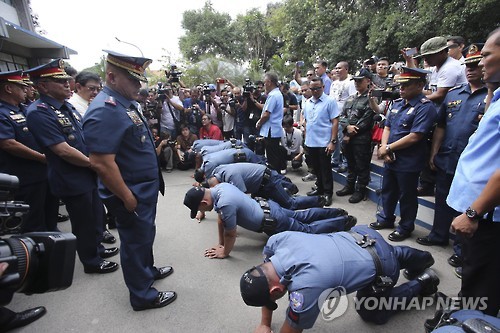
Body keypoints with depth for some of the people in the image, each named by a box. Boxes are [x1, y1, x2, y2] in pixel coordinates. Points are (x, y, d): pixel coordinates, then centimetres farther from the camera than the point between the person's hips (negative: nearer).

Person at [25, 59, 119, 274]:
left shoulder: (67, 106, 8)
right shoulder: (39, 112, -19)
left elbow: (84, 137, 15)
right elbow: (63, 151, -24)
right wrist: (94, 163, -14)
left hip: (90, 174, 8)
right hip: (73, 180, -8)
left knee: (97, 215, 22)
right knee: (83, 222, 8)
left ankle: (96, 248, 42)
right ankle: (91, 261, 28)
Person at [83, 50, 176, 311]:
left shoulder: (125, 103, 8)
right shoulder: (105, 110, -24)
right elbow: (101, 163, -29)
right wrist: (128, 198, -22)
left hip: (145, 188, 9)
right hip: (131, 193, -9)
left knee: (144, 234, 25)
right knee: (136, 240, 8)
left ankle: (147, 270, 48)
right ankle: (142, 296, 28)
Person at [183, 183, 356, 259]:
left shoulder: (224, 204, -34)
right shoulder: (219, 187, -6)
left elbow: (230, 234, -22)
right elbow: (221, 220, 6)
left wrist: (224, 252, -5)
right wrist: (220, 243, 9)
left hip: (273, 222, -8)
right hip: (266, 206, 8)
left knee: (309, 231, 13)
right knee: (301, 216, 27)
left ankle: (344, 221, 29)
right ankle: (335, 213, 43)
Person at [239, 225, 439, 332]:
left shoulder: (305, 288, -41)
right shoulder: (276, 241, -22)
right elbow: (266, 285, -3)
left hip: (382, 269, -5)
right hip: (363, 235, 6)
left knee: (371, 313, 23)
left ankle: (421, 283, 30)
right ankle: (421, 258, 61)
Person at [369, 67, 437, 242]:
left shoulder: (425, 107, -15)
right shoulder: (397, 103, 8)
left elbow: (414, 137, -22)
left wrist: (388, 148, -15)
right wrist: (384, 148, -6)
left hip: (408, 162, -7)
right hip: (390, 159, 7)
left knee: (407, 196, 10)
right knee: (388, 191, 21)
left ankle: (406, 227, 29)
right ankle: (386, 218, 41)